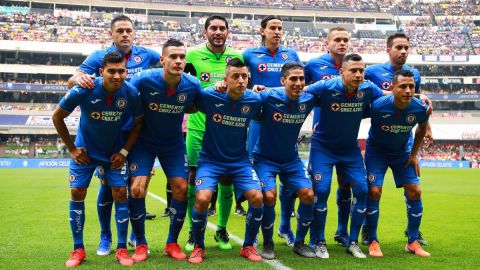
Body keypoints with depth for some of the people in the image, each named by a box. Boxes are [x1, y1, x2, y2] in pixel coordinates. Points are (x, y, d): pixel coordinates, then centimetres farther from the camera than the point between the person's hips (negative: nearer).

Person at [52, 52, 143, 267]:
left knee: (120, 193, -7)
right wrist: (71, 149, -6)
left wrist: (124, 152, -10)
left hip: (115, 151, 1)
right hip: (85, 150, 0)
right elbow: (57, 116, -9)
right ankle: (78, 250, 11)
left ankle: (122, 249, 5)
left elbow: (138, 124, -3)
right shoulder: (83, 91, -24)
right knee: (77, 193, -3)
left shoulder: (131, 93, -21)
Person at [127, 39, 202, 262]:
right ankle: (140, 244, 9)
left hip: (174, 143, 2)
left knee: (181, 188, -4)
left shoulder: (192, 85, -16)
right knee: (137, 189, -11)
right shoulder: (144, 80, -25)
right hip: (144, 141, -2)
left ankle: (172, 243, 15)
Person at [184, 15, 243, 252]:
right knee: (194, 179, 1)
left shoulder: (236, 57, 5)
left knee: (226, 181, 6)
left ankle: (221, 230, 24)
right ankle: (193, 232, 17)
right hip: (198, 127, -2)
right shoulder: (193, 55, -2)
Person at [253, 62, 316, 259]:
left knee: (308, 194, -7)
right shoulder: (269, 97, -22)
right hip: (265, 158, -4)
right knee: (269, 196, -21)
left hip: (291, 159, 4)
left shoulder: (308, 100, -8)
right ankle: (267, 244, 3)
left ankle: (299, 243, 14)